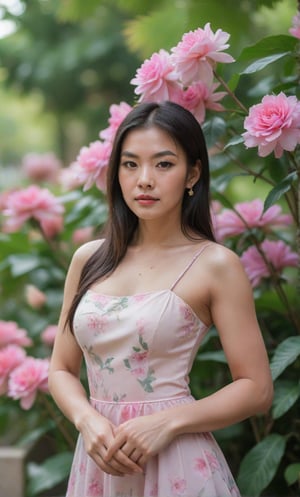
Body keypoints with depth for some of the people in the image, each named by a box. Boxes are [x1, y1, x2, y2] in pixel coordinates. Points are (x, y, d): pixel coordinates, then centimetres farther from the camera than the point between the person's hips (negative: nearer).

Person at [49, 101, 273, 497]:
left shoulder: (215, 265, -7)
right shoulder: (88, 260, 5)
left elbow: (256, 389, -8)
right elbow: (62, 369, 9)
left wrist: (168, 422, -17)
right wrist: (87, 419, -10)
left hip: (177, 464, -3)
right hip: (99, 461, 4)